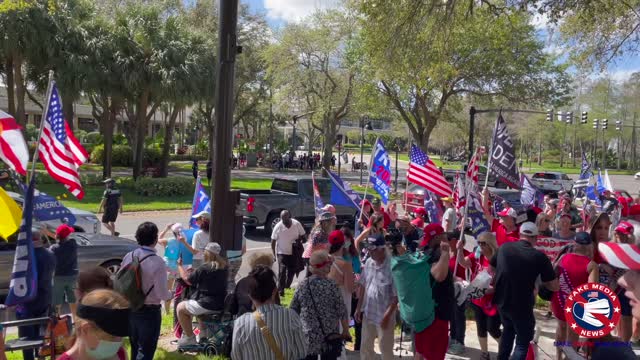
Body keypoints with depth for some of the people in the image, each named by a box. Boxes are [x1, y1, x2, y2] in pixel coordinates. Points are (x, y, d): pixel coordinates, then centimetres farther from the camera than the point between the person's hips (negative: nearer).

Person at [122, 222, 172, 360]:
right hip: (149, 312, -6)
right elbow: (162, 294, -20)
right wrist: (170, 294, 1)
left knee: (135, 348, 23)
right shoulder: (157, 262, -22)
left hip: (130, 309, 6)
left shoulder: (128, 257, -5)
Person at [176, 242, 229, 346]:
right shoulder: (223, 266, 4)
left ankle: (190, 338, 14)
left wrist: (180, 265, 8)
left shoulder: (204, 268, -19)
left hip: (208, 305, -9)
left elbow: (187, 279, -7)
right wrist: (194, 272, 20)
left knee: (180, 307, 11)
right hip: (221, 304, 9)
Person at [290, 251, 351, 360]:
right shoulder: (331, 286, -14)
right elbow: (342, 312, -10)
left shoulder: (302, 285, -6)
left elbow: (293, 311, 0)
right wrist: (346, 331, 4)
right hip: (329, 338, -2)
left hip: (307, 337, 2)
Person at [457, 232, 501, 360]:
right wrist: (460, 250, -29)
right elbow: (463, 263, -14)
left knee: (492, 328, -1)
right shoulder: (476, 256, -2)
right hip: (478, 299, 5)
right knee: (481, 327, 15)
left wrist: (493, 288, -25)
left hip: (494, 300, -5)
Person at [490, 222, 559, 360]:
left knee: (508, 330, 29)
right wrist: (539, 280, 6)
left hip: (501, 301, 5)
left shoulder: (504, 248, -4)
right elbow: (554, 287, -10)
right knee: (523, 342, 12)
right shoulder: (539, 256, -14)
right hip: (522, 306, -5)